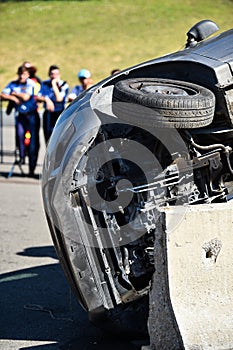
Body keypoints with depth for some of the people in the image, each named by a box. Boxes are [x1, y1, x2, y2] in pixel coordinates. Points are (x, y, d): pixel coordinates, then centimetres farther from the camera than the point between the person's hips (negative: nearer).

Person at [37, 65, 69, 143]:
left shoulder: (64, 85, -5)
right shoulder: (45, 84, 7)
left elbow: (59, 98, -17)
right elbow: (38, 97, 5)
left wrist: (54, 85, -14)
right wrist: (46, 99, -14)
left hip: (59, 114, -4)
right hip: (48, 114, 4)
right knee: (48, 137, 8)